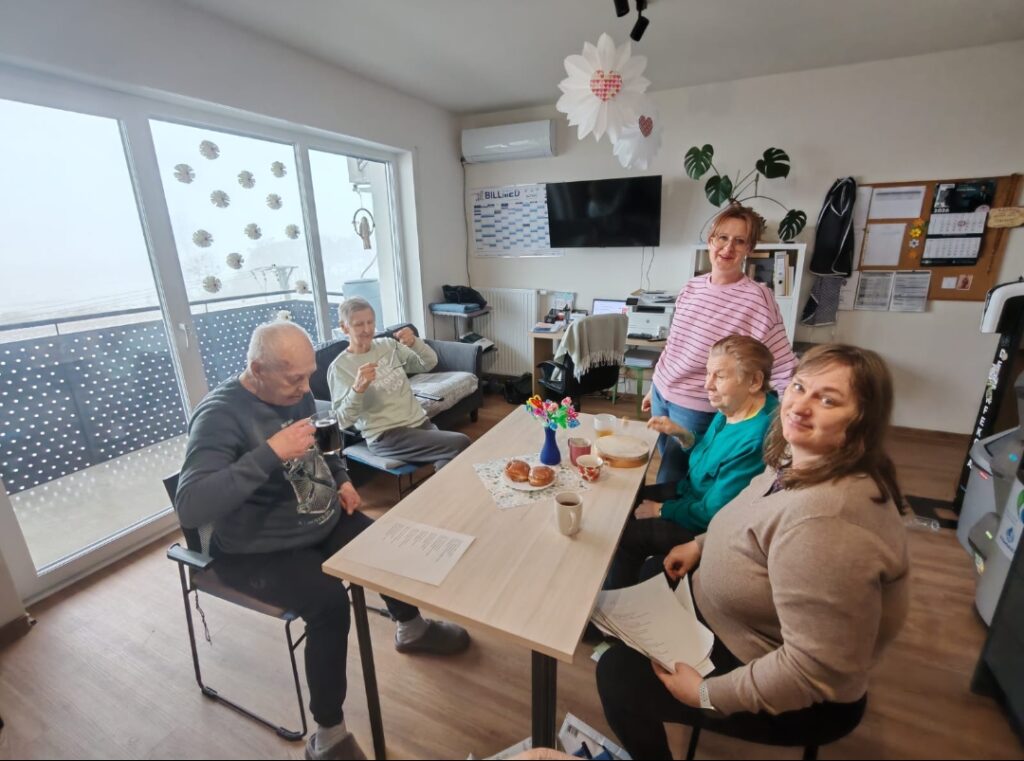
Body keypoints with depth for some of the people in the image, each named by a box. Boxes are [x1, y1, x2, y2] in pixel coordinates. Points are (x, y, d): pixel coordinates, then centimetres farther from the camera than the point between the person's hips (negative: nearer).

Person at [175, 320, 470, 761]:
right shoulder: (221, 415, -24)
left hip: (325, 522, 8)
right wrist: (270, 453, -39)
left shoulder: (296, 394, -1)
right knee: (329, 601, -29)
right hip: (258, 552, -7)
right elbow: (190, 509, -35)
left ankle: (411, 628, 35)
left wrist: (340, 479, 1)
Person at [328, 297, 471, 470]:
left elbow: (430, 363, 2)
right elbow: (342, 421, -13)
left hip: (420, 422, 5)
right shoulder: (339, 367, -5)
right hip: (385, 435, -5)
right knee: (460, 445, -20)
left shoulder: (388, 345, 9)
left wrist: (415, 342, -17)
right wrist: (358, 388, -30)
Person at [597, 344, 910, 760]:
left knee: (618, 673, -1)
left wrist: (707, 693, -23)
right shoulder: (800, 460, -8)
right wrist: (701, 545, 3)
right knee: (650, 574, 20)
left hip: (796, 697, -8)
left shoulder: (825, 521, -39)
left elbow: (817, 669, -34)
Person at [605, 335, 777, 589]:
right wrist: (681, 433, -4)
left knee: (626, 533, -7)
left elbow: (712, 513, -26)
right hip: (690, 491, 9)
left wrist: (662, 511, -13)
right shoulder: (730, 410, -5)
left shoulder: (753, 442, -33)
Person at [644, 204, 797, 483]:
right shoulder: (692, 287, 1)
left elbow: (784, 370, -17)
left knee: (671, 482, 6)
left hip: (697, 409, -5)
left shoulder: (757, 298, -17)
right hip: (662, 393, 5)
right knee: (666, 467, 21)